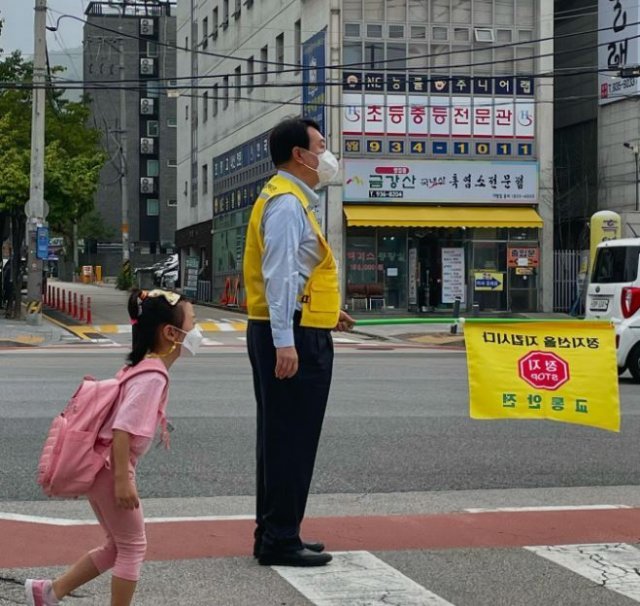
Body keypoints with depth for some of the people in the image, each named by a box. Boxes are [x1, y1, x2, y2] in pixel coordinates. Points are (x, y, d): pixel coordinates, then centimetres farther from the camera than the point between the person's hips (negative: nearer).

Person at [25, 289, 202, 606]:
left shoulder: (142, 368, 12)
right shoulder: (153, 378, -19)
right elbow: (123, 429, -26)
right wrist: (123, 479, -25)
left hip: (100, 468, 10)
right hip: (111, 469, -10)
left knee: (117, 547, 19)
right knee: (133, 547, 4)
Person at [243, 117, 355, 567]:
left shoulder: (293, 200, 19)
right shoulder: (286, 203, -14)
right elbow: (279, 273, -22)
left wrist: (325, 310, 26)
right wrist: (285, 340, -26)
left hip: (295, 335, 11)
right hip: (293, 338, -11)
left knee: (282, 441, 15)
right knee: (290, 442, -6)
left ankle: (275, 534, 24)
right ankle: (280, 541, 0)